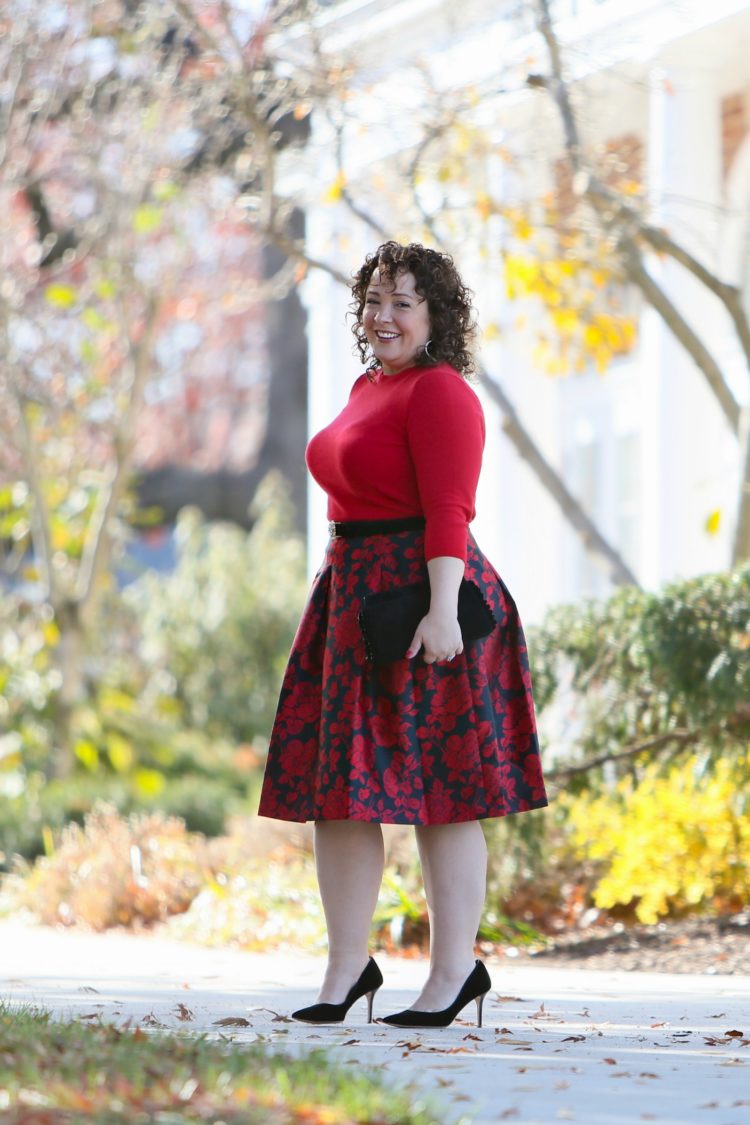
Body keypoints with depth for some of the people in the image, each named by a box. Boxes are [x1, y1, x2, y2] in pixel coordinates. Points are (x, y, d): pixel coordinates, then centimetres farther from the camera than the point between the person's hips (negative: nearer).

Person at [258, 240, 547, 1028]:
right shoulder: (368, 388, 17)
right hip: (353, 596, 9)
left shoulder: (440, 392, -10)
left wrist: (441, 610, -26)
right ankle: (347, 968, 14)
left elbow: (448, 513, -18)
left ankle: (455, 970, 4)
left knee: (436, 789, -4)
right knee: (335, 785, 7)